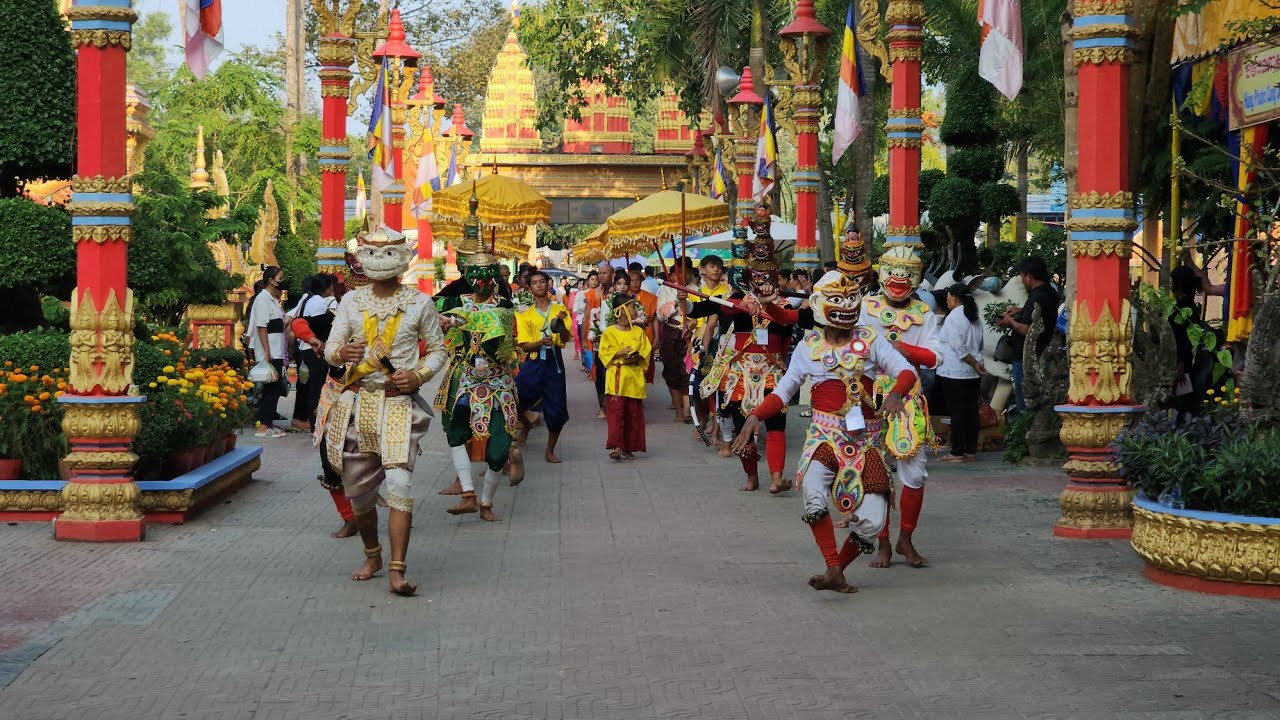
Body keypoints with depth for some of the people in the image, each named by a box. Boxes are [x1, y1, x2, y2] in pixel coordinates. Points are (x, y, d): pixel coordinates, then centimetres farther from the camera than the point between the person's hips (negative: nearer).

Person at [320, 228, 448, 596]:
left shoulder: (419, 303, 3)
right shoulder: (351, 301, 8)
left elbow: (438, 351, 10)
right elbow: (330, 348, 6)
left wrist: (418, 374, -9)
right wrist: (341, 352, -18)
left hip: (400, 403, -3)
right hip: (357, 402, 3)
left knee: (399, 484, -17)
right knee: (358, 489, 10)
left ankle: (397, 571, -18)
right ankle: (372, 556, 32)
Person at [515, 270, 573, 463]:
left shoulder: (559, 309, 7)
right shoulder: (525, 315, 8)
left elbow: (565, 339, -4)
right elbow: (524, 346, -2)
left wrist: (561, 323, -24)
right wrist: (541, 343, -22)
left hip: (554, 362, -1)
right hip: (532, 362, 1)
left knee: (556, 409, -2)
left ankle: (550, 451, 16)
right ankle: (525, 425, 28)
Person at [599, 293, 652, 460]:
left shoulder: (639, 331, 10)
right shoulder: (610, 332, -2)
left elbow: (646, 351, 7)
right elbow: (604, 353, -4)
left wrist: (636, 358, -12)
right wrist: (619, 354, -17)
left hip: (635, 378, 4)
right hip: (617, 377, -4)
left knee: (634, 413, 5)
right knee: (616, 411, -13)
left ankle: (628, 448, 13)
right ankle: (616, 447, -17)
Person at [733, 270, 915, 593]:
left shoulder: (870, 340, 5)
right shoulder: (809, 347, 7)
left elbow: (906, 370, -3)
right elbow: (783, 390, 10)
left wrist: (895, 393, -25)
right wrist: (756, 416, -7)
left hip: (866, 437, 1)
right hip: (825, 433, -1)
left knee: (872, 521, -8)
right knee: (814, 492, -32)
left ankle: (836, 569, 14)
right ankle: (834, 570, -29)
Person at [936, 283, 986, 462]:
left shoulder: (953, 318, -14)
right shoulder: (974, 319, 13)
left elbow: (959, 348, -19)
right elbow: (979, 346, 16)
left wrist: (974, 364, -12)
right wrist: (976, 363, 15)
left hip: (954, 373, -8)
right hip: (973, 374, 8)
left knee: (956, 412, -5)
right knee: (971, 411, 8)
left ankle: (957, 452, -3)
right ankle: (971, 451, 12)